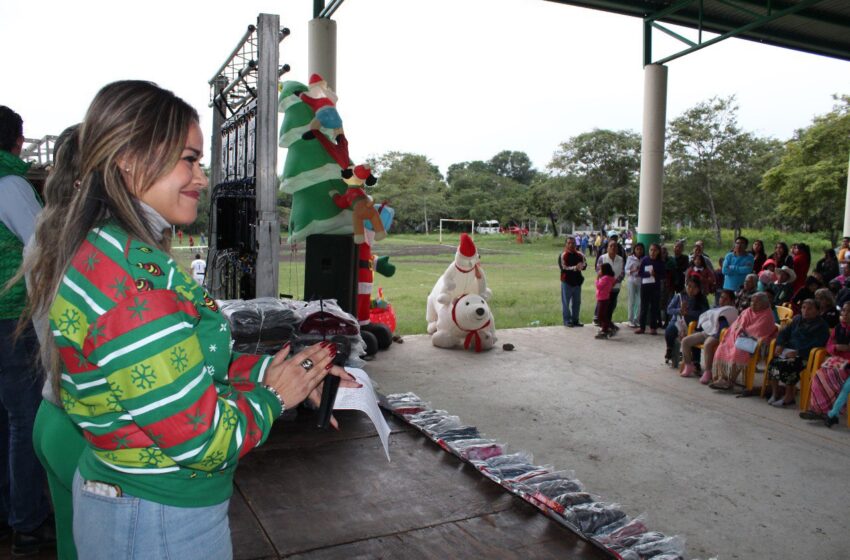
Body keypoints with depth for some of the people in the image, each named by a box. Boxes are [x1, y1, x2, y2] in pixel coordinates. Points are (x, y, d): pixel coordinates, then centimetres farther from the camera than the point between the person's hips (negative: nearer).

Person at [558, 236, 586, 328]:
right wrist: (575, 268, -25)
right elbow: (563, 267, -17)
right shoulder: (563, 255, -9)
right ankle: (567, 320, 10)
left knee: (577, 302, 12)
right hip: (567, 282, -5)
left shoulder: (579, 255, 6)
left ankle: (575, 319, 24)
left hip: (577, 281, 5)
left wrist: (581, 266, -16)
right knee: (566, 302, 1)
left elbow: (585, 264, 7)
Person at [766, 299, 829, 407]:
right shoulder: (797, 319, 20)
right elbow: (784, 332, 20)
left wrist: (798, 352, -21)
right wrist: (780, 344, -1)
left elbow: (816, 344, -11)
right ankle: (775, 393, -11)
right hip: (788, 349, 6)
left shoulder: (821, 325, 1)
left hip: (805, 355, -6)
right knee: (773, 362, -22)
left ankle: (789, 397, -19)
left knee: (787, 365, -32)